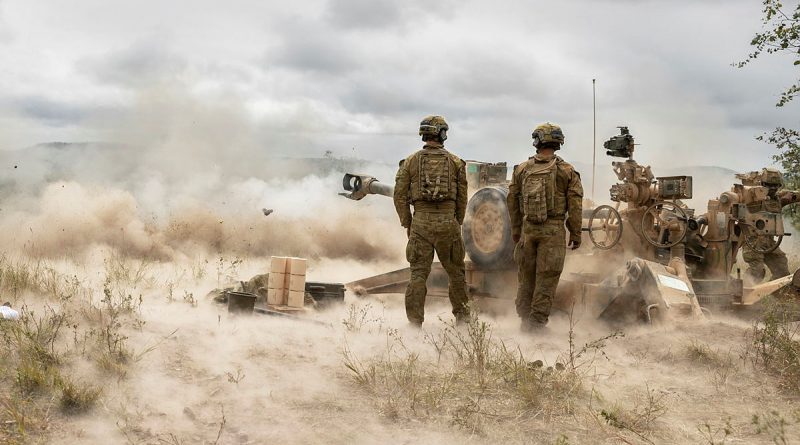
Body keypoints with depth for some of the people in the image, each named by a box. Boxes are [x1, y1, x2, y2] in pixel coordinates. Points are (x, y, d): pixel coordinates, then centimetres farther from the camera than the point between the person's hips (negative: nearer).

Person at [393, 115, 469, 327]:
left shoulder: (410, 162, 4)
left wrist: (407, 224, 11)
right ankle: (462, 318, 21)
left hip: (421, 222, 0)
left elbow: (400, 195, 2)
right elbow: (462, 197, 6)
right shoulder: (455, 162, 4)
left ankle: (414, 323, 2)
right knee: (456, 272, 13)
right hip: (447, 222, 0)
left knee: (418, 274, 4)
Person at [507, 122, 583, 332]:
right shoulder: (567, 171, -2)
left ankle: (524, 319, 18)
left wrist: (515, 231, 18)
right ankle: (537, 321, -1)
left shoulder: (521, 170, 5)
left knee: (526, 275, 13)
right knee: (546, 277, 1)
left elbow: (512, 202, 9)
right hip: (553, 230, -3)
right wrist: (575, 234, 4)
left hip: (527, 229, 3)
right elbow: (575, 205, -3)